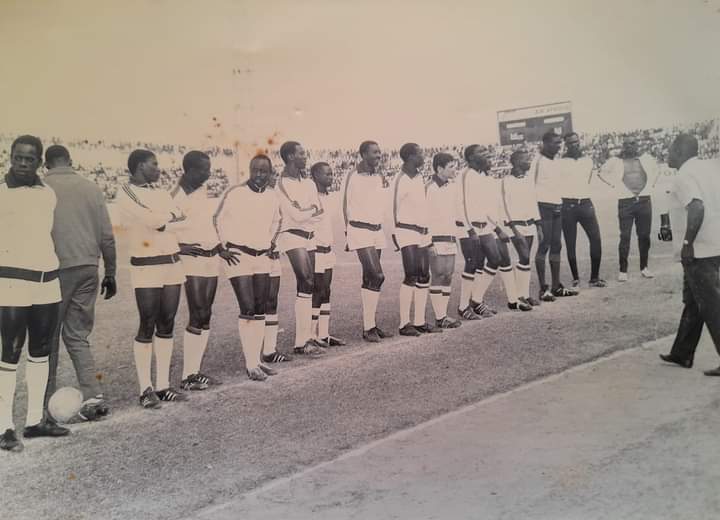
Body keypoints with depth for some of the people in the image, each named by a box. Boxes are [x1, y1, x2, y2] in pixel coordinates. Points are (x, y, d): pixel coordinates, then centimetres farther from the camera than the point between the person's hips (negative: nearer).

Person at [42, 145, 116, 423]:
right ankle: (93, 396, 1)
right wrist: (110, 273, 15)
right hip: (87, 269, 3)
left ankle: (47, 405, 13)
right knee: (77, 336, 13)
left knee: (48, 338, 9)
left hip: (55, 270, -3)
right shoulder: (91, 187, 8)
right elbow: (107, 236, 8)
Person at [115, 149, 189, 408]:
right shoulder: (126, 193, -5)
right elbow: (153, 222, -16)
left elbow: (182, 219, 7)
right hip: (146, 267, -7)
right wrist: (171, 219, 1)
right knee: (148, 327, -4)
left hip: (173, 263, 7)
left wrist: (160, 222, -6)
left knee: (166, 325, 8)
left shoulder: (160, 192, 17)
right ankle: (145, 389, 5)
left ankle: (163, 385, 15)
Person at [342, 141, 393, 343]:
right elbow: (346, 206, -2)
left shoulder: (380, 176, 11)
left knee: (370, 279, 10)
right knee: (377, 276, -16)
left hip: (377, 230, 7)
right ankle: (368, 327, -10)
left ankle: (370, 324, 17)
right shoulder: (353, 176, -7)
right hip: (360, 230, -7)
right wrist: (348, 233, -1)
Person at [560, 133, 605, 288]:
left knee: (596, 239, -3)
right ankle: (575, 279, 13)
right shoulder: (560, 163, -1)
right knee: (570, 244, 1)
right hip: (568, 205, -4)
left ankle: (594, 277, 8)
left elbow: (588, 181, 19)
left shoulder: (588, 161, 13)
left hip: (586, 204, 4)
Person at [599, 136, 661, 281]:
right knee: (625, 237, -4)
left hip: (644, 200, 3)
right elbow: (601, 172, 9)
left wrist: (651, 184, 11)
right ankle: (623, 270, 0)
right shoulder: (616, 161, 2)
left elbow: (657, 170, 24)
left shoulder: (646, 158, 9)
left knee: (644, 235, 7)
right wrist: (615, 185, 2)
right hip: (625, 202, -2)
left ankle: (644, 267, 18)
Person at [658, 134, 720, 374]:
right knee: (693, 302, 18)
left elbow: (697, 207, -29)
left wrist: (688, 243, -23)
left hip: (698, 251, -9)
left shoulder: (684, 177, -14)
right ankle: (681, 354, 28)